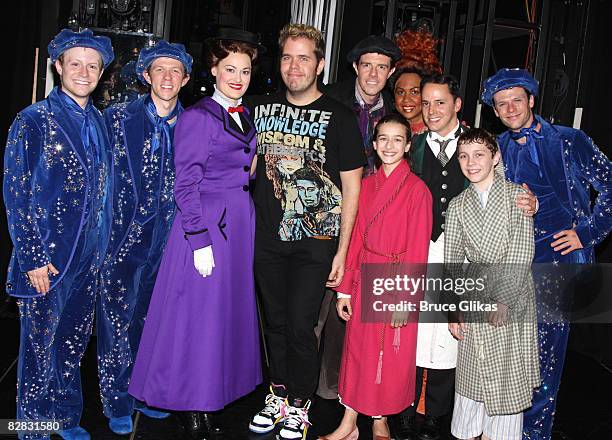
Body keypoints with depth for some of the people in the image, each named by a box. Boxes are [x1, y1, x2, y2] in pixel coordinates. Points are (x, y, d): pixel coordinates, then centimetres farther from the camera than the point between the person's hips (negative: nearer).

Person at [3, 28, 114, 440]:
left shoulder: (100, 123, 9)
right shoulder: (34, 120, -7)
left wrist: (102, 247, 9)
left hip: (89, 259, 5)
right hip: (46, 259, -5)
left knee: (74, 346, 17)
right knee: (40, 349, 6)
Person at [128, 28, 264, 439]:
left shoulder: (246, 116, 13)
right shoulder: (198, 117, -10)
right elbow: (186, 185, -13)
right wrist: (200, 242, -17)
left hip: (241, 225, 8)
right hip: (206, 224, -8)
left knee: (229, 315, 13)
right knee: (198, 317, 1)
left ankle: (210, 398, 27)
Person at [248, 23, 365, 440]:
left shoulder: (340, 118, -5)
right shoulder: (263, 108, 6)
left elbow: (352, 188, -5)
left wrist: (342, 251, -8)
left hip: (315, 240, -4)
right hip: (267, 237, 4)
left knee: (300, 326, -2)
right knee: (275, 321, 13)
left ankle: (299, 404, 19)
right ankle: (278, 395, 31)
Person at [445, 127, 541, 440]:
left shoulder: (517, 196, -1)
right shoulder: (457, 206, 8)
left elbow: (522, 253, -7)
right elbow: (451, 261, 5)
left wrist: (503, 300, -13)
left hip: (513, 299, -2)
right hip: (474, 300, 2)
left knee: (509, 376, 4)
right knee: (472, 375, 6)